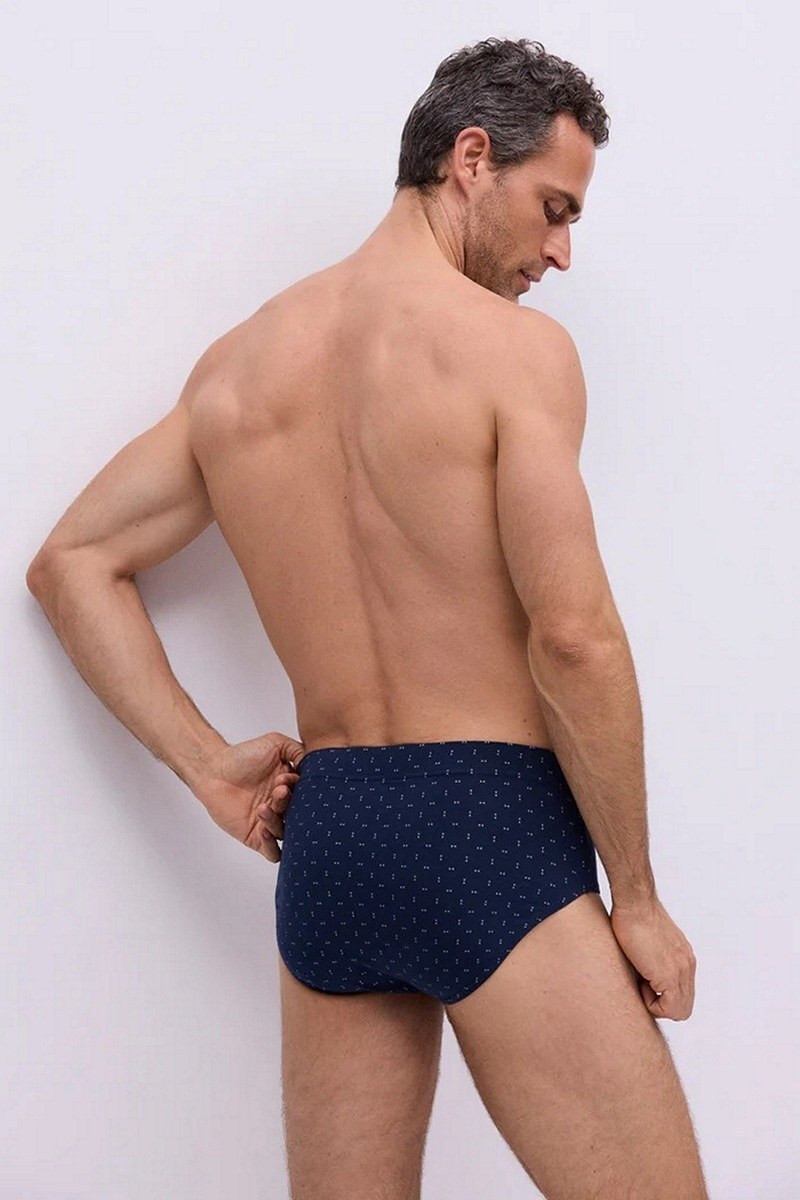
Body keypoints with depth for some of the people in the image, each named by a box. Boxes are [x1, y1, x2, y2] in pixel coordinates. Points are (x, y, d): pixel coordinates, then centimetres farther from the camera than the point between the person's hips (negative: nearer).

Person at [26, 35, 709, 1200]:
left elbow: (71, 562, 14)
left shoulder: (235, 362, 12)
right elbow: (574, 636, -15)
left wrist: (206, 765, 9)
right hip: (488, 833, -6)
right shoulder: (514, 344, -7)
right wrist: (637, 896, -5)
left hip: (321, 843, 7)